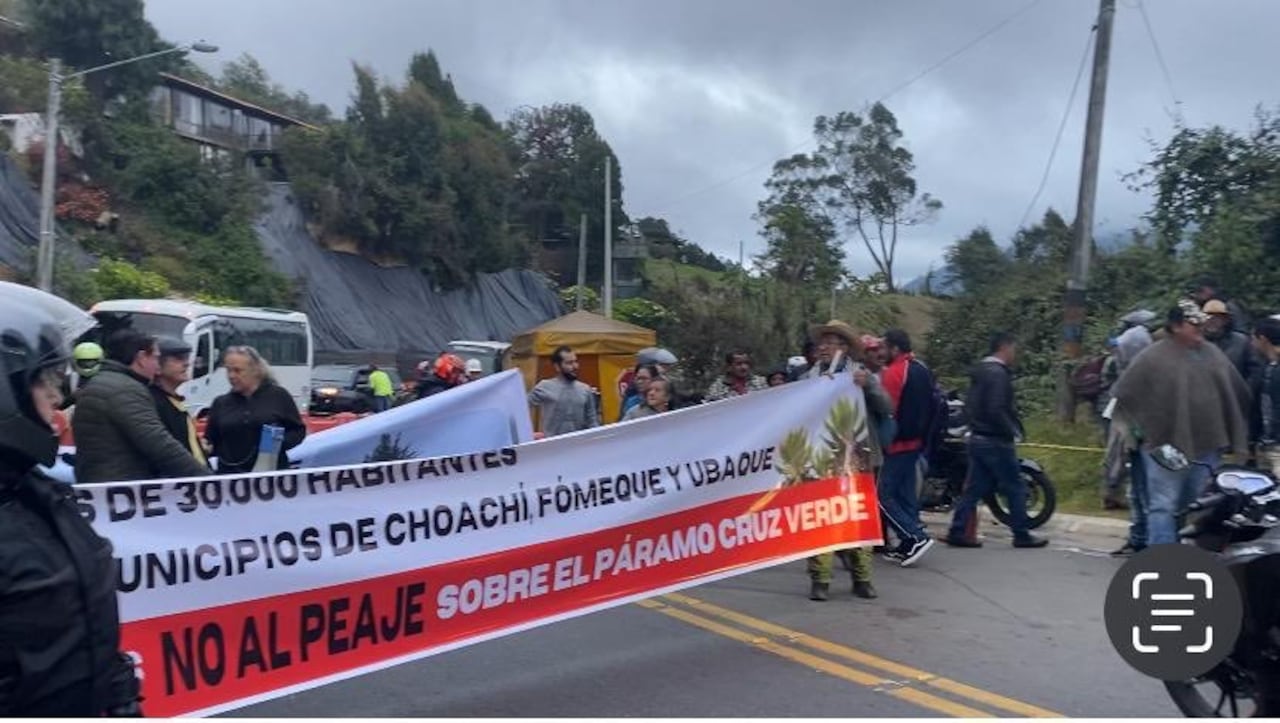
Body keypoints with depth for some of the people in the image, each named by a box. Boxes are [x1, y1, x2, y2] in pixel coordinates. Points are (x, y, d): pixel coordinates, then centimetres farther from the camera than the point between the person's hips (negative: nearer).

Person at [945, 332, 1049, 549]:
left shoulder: (980, 371, 14)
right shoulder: (998, 374, -16)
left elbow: (969, 404, 20)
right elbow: (996, 410, -25)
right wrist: (1014, 432, -15)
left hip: (978, 439, 9)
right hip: (996, 441, -9)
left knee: (975, 488, 10)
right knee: (1015, 488, 2)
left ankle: (957, 532, 8)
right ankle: (1021, 535, 10)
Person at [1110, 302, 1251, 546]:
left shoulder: (1213, 354, 9)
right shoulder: (1153, 358, -10)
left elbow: (1238, 393, 19)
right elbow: (1124, 395, -8)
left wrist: (1235, 435, 17)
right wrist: (1146, 428, -6)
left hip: (1207, 446, 6)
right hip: (1166, 448, -6)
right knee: (1164, 507, -4)